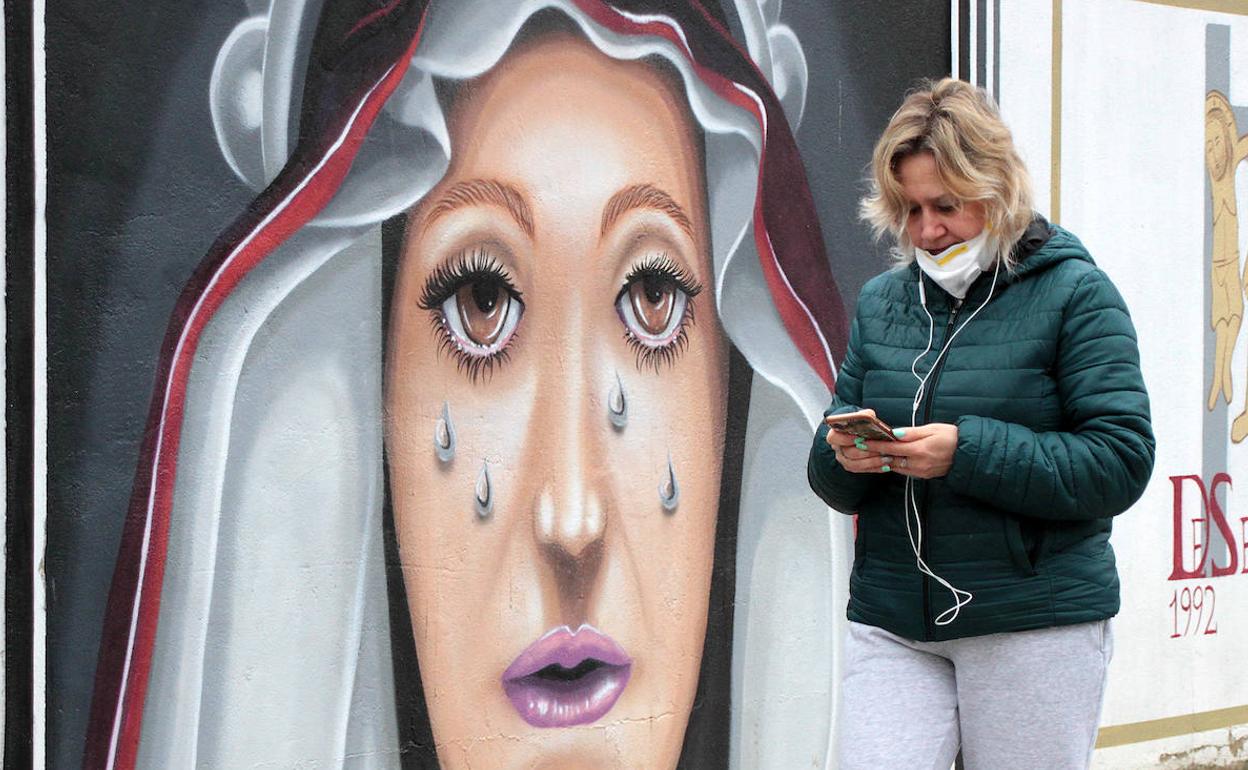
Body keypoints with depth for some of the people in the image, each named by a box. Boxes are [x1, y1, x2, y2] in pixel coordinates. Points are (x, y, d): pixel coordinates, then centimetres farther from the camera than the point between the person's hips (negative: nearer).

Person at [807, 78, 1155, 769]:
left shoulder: (1074, 292, -3)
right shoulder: (881, 301, 11)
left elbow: (1121, 463, -12)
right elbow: (831, 477, 14)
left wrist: (969, 452, -21)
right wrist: (843, 455, -11)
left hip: (1037, 622, -3)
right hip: (890, 626, 4)